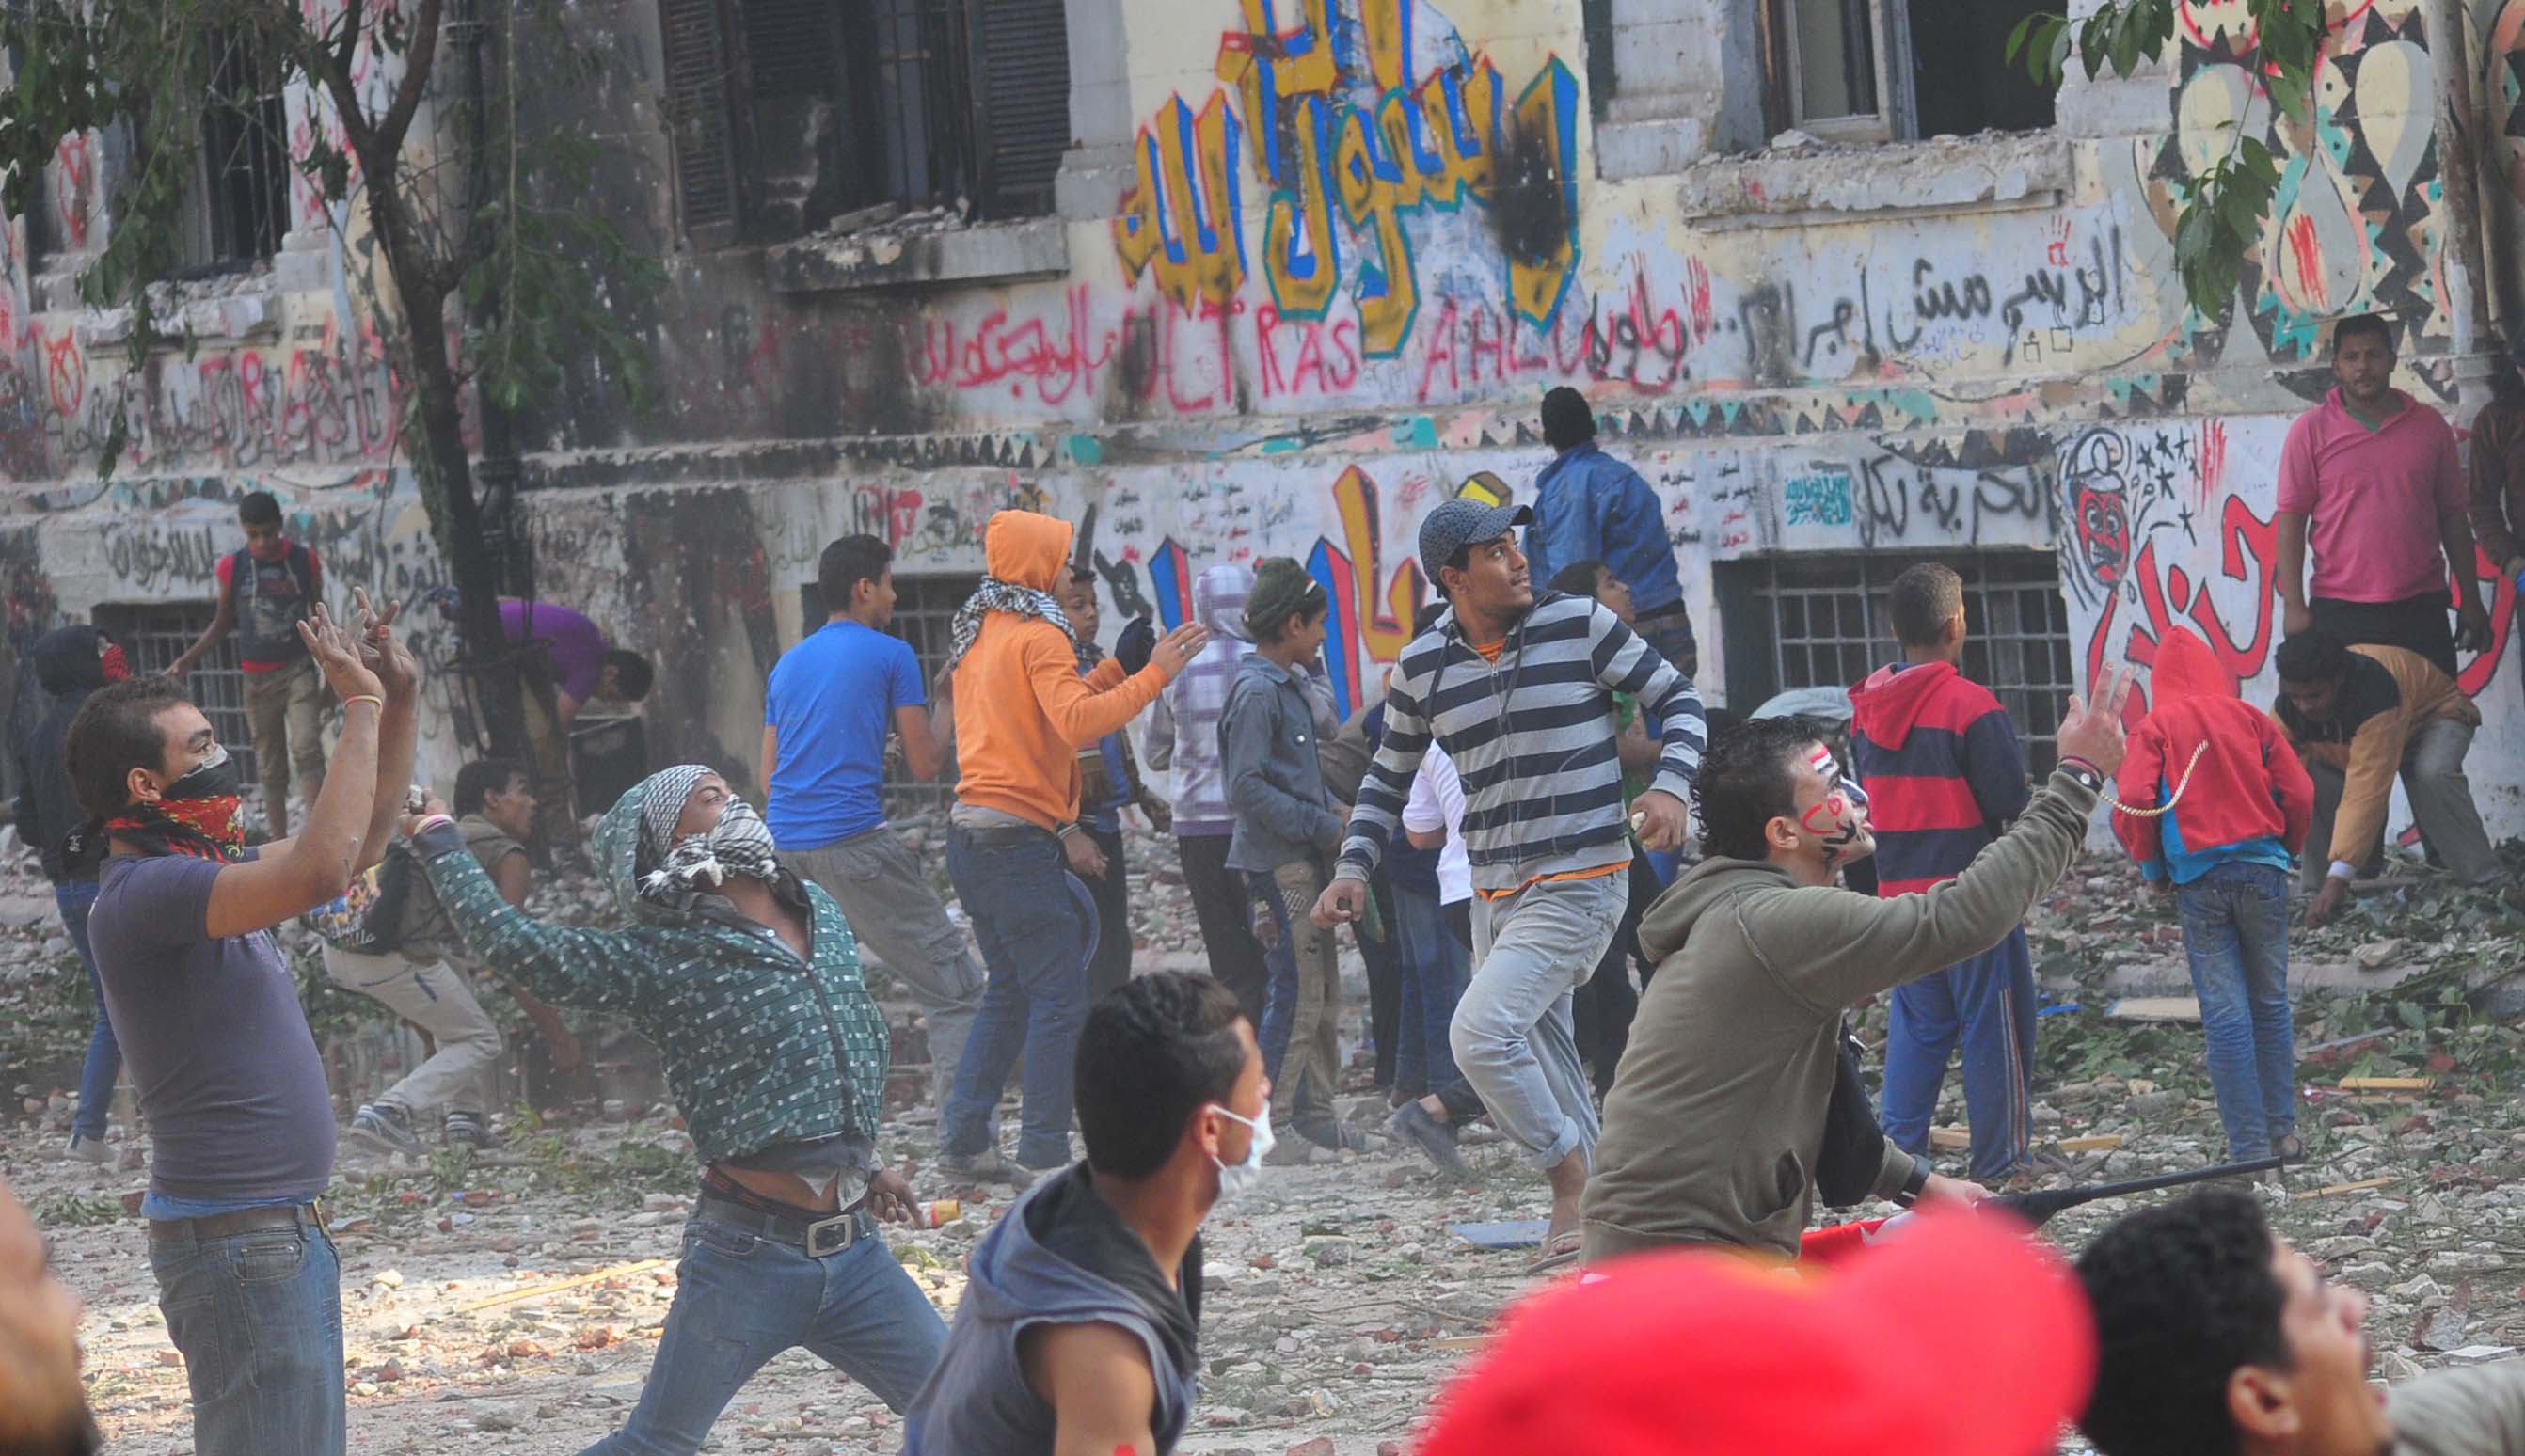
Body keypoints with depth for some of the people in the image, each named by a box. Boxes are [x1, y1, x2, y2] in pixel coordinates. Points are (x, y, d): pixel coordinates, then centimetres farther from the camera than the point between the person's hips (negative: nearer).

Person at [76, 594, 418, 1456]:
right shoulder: (143, 894, -19)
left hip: (285, 1227, 10)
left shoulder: (201, 876, 14)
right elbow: (322, 870, -31)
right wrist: (362, 707, -22)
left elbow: (357, 846, 24)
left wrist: (398, 702, 12)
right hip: (235, 1239, -10)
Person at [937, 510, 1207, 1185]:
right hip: (1017, 836, -10)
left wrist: (1118, 670, 17)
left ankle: (962, 1138, 12)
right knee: (1061, 997, -7)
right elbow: (1076, 722, -24)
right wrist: (1153, 675, -21)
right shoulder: (1038, 636, -11)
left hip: (971, 832, 10)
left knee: (1010, 992, 16)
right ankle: (1044, 1155, -9)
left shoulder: (980, 630, 17)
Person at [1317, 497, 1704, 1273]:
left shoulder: (1579, 625, -5)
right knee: (1542, 1064, 8)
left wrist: (1671, 786, -16)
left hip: (1581, 881, -5)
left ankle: (1570, 1176, -6)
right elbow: (1389, 774, 18)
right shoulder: (1423, 668, 5)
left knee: (1480, 1030, -21)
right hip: (1494, 891, 6)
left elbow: (1678, 698, 2)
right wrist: (1354, 866, 5)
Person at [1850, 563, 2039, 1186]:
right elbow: (2012, 800, -15)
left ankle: (1900, 1151, 12)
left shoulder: (1867, 706, 5)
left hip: (1899, 894, 6)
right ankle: (1998, 1161, 5)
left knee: (1916, 1023, 15)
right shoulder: (1970, 706, -16)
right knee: (1994, 1027, 2)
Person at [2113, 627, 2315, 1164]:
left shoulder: (2154, 728, 0)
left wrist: (2152, 866, 4)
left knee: (2226, 1015, 0)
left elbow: (2132, 802, -12)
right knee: (2271, 1005, 13)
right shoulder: (2249, 718, 6)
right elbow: (2299, 793, 2)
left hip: (2198, 879, -2)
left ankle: (2249, 1145, -2)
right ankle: (2283, 1130, 17)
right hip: (2261, 869, 2)